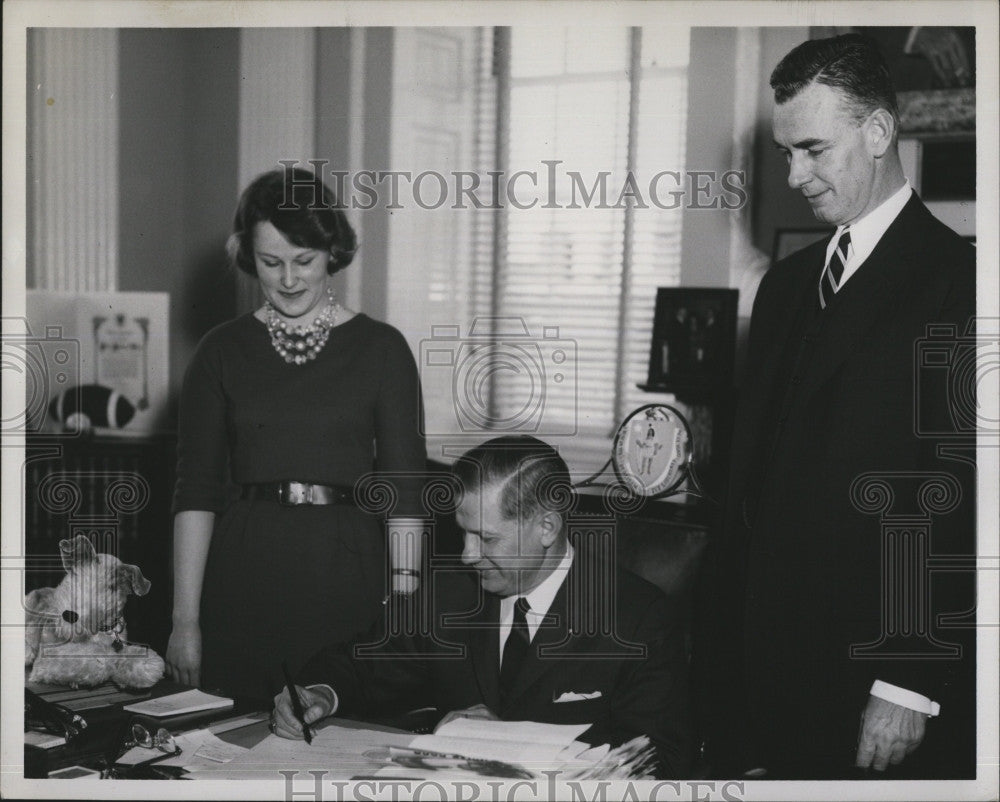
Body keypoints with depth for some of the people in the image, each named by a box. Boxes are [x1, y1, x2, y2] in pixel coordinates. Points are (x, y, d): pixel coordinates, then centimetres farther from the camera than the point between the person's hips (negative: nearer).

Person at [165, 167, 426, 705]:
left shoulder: (380, 349, 2)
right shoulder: (222, 352, 5)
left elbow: (404, 491, 1)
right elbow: (195, 490, 4)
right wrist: (185, 620, -2)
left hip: (345, 576, -1)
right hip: (243, 575, 1)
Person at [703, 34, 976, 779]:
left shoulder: (955, 281, -9)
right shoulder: (786, 284, 13)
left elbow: (959, 511, -13)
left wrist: (910, 686, -15)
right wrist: (733, 641, 7)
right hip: (771, 669, 6)